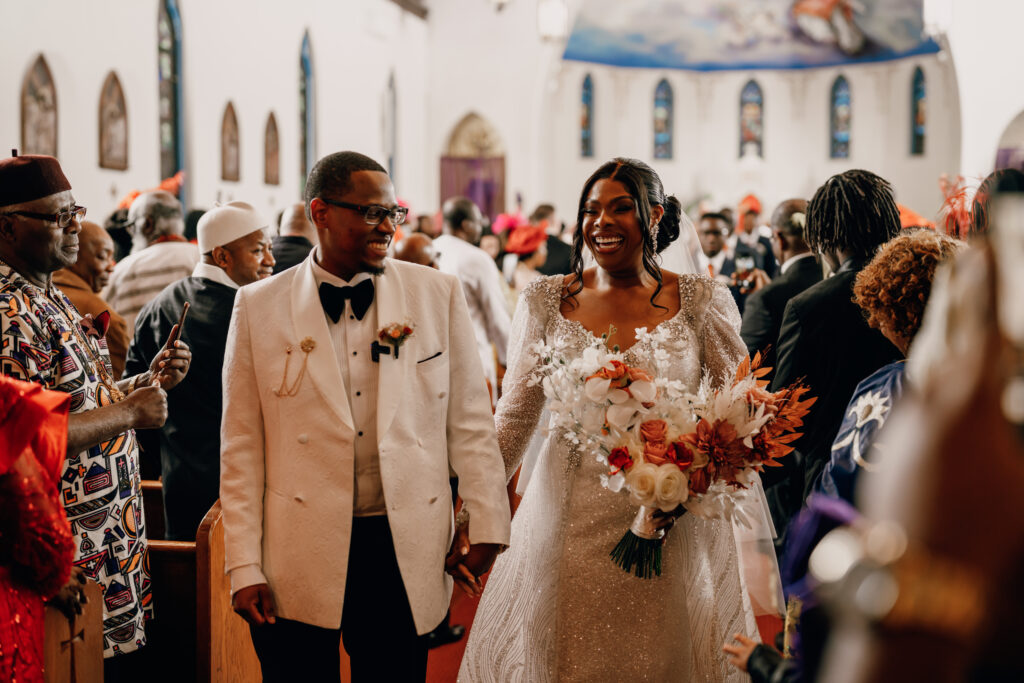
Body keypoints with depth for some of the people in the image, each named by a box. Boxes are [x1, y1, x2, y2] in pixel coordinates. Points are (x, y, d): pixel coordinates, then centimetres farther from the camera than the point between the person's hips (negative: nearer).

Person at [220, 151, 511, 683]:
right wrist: (244, 567, -2)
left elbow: (469, 420, 7)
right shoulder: (258, 306, 1)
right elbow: (242, 445, 1)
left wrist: (485, 523, 3)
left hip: (405, 558, 1)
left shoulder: (439, 295, 4)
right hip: (296, 561, -1)